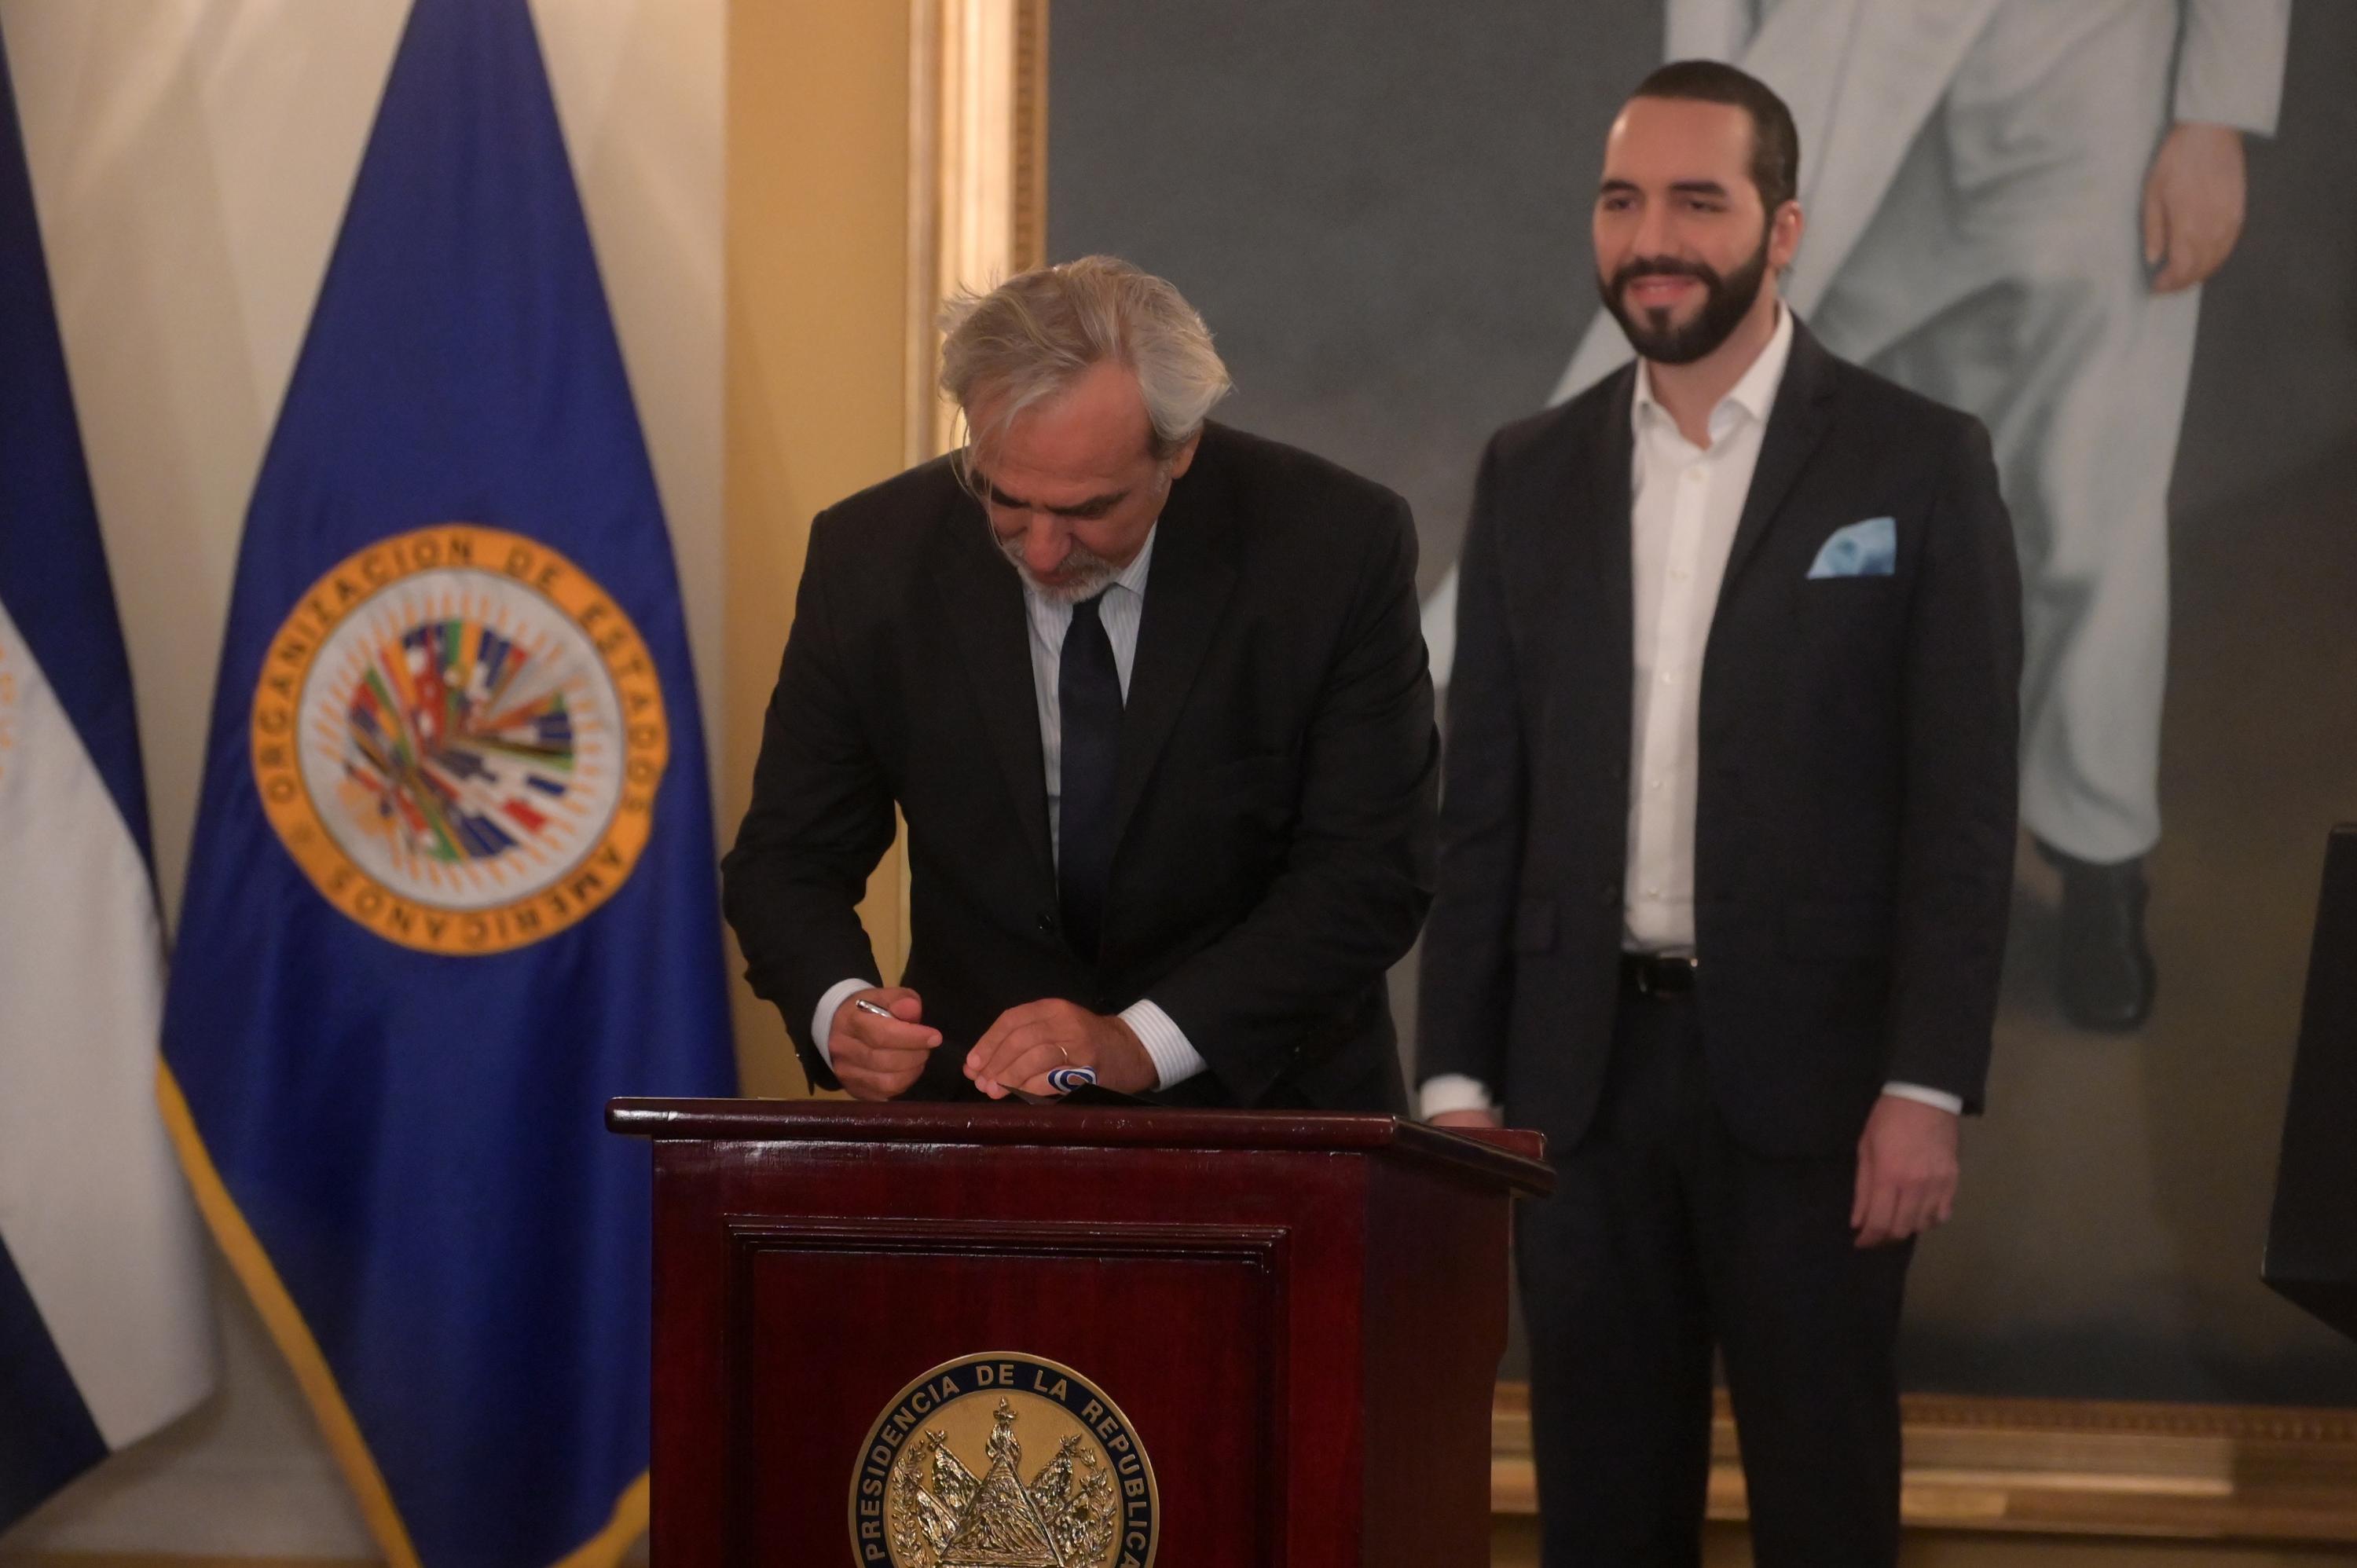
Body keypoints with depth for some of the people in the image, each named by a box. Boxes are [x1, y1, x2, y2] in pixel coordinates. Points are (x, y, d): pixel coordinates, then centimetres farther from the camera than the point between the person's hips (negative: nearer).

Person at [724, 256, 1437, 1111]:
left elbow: (1372, 875, -12)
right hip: (978, 1102, 3)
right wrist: (839, 1009, -20)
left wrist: (1140, 1043, -23)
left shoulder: (1336, 545, -12)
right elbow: (787, 858, 1)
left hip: (1265, 1105, -2)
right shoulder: (871, 556, -7)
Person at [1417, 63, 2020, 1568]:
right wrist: (1456, 1078, 4)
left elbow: (1964, 804, -6)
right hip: (1583, 1067, 3)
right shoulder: (1532, 474, 9)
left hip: (1809, 1071, -3)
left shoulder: (1919, 464, -2)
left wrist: (1927, 1091, -12)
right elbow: (1484, 801, 10)